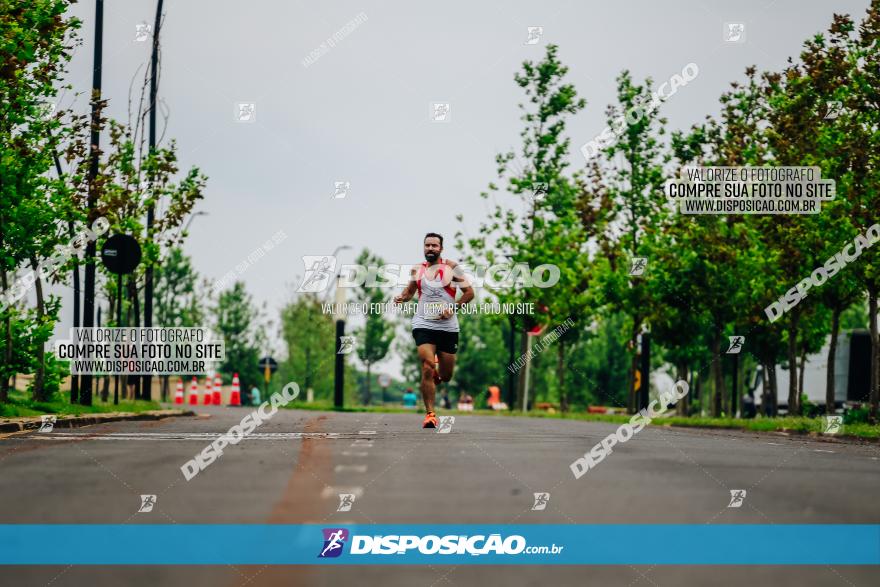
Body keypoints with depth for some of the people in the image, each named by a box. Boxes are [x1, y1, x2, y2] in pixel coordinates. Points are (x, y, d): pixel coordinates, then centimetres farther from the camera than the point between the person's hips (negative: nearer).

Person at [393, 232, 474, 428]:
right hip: (423, 324, 0)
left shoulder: (451, 267, 1)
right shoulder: (417, 270, 7)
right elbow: (410, 290, 23)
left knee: (446, 376, 9)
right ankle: (430, 414, -11)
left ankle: (434, 376, 46)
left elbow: (469, 292, 2)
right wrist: (402, 298, 1)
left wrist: (453, 308, -11)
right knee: (427, 369, -17)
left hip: (448, 326, 0)